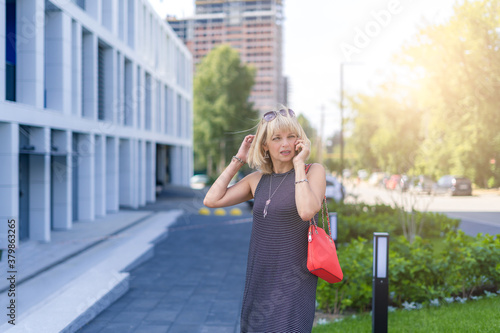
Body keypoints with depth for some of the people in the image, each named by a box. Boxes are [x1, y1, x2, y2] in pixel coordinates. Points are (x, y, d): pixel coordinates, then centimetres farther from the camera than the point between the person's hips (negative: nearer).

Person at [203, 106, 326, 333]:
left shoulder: (313, 171, -5)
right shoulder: (258, 179, 8)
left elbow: (307, 211, -24)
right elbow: (212, 200, 1)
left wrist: (299, 164, -16)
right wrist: (238, 160, 3)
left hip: (293, 281, -5)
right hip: (259, 278, 5)